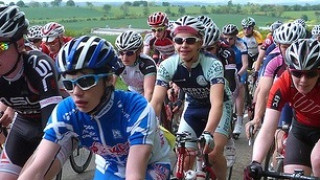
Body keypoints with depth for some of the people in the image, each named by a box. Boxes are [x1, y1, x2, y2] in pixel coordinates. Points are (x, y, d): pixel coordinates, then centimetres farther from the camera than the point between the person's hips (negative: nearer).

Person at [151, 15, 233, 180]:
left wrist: (207, 134, -58)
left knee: (213, 154, -19)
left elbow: (216, 103, -44)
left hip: (219, 106, -3)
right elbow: (156, 102, -27)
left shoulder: (212, 65, -33)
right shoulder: (167, 66, -24)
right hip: (192, 106, 3)